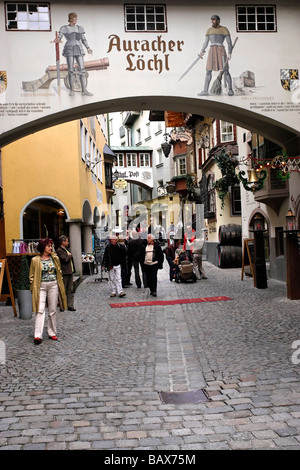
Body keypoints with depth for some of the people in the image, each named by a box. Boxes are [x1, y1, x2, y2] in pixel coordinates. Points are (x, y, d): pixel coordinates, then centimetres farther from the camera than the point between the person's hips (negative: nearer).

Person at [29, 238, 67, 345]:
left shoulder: (55, 258, 6)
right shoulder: (35, 260, -3)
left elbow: (59, 272, 14)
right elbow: (32, 276, 2)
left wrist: (60, 286, 11)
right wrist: (33, 289, -3)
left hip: (53, 285, 3)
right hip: (41, 286, -3)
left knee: (53, 310, 8)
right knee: (40, 310, -10)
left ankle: (52, 333, 19)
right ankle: (38, 336, -10)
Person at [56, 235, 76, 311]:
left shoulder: (67, 249, 17)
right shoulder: (59, 250, -13)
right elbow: (65, 259, -21)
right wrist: (70, 255, -4)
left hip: (70, 272, 9)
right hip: (64, 273, -9)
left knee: (70, 289, 10)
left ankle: (70, 305, 16)